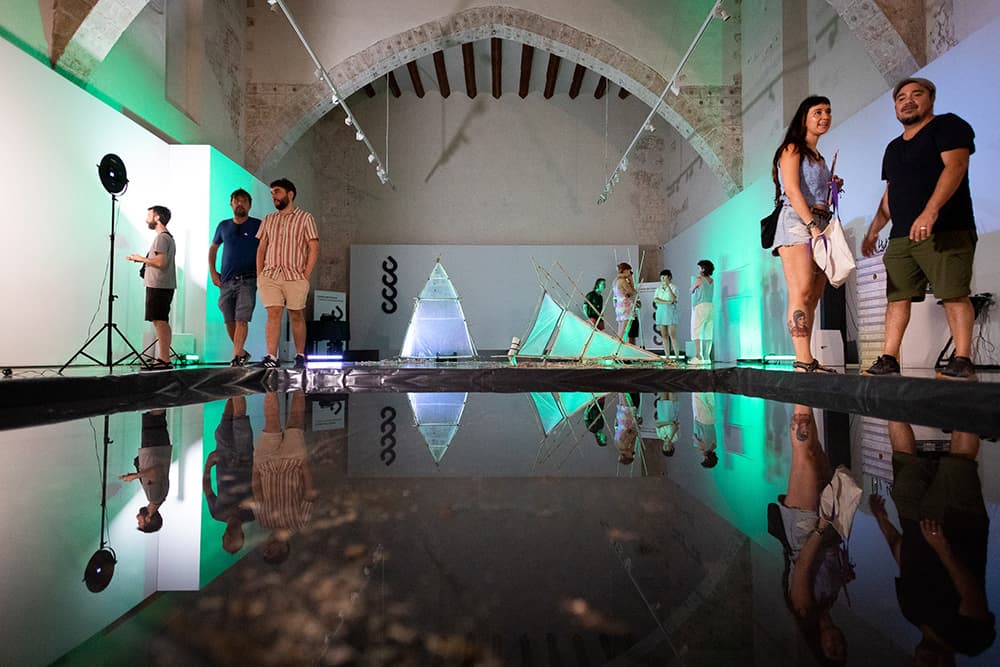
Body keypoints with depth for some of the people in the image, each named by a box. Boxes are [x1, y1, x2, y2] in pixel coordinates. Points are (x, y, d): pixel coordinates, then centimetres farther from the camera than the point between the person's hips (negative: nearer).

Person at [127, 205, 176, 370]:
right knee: (162, 322, 11)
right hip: (165, 286, 10)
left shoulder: (161, 237, -10)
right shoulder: (168, 237, 20)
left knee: (159, 321, -10)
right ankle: (163, 358, 14)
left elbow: (160, 262, -19)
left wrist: (141, 258, -6)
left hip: (158, 286, -10)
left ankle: (164, 360, -10)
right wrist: (140, 259, 20)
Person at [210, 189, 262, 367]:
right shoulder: (224, 226, 12)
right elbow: (213, 248, 24)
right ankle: (242, 352, 24)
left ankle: (236, 357, -15)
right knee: (229, 322, 7)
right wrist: (212, 272, 15)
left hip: (247, 280, -4)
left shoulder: (258, 225, 1)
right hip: (226, 281, 4)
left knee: (241, 319, -15)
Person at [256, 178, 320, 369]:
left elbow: (314, 248, -2)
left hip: (295, 276, -3)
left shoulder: (305, 218, 3)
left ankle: (300, 356, 16)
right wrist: (259, 275, 7)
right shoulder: (268, 219, 16)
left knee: (296, 316, 5)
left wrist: (306, 276, -9)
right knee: (273, 314, -7)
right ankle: (271, 357, -10)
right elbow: (261, 248, 17)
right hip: (270, 275, 3)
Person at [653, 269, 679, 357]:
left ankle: (677, 355, -11)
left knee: (672, 335, -11)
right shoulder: (658, 289, 16)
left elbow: (673, 298, -16)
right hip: (660, 312, 5)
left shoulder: (673, 287, 3)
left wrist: (668, 286, -25)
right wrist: (667, 302, -12)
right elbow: (655, 300, 0)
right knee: (664, 336, 2)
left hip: (670, 312, -4)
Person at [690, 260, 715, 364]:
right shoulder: (712, 281, 13)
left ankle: (698, 356, -16)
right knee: (707, 333, 7)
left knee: (696, 332, -7)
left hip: (700, 306, -7)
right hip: (710, 306, 7)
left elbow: (691, 291, 7)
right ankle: (707, 357, 7)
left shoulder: (699, 279, -7)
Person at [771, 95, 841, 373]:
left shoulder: (818, 158, 27)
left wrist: (832, 188, 11)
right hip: (797, 224, -8)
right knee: (801, 292, -18)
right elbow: (792, 191, -11)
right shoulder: (792, 149, 3)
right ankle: (803, 361, -23)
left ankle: (807, 361, 0)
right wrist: (812, 225, -20)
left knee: (812, 298, 1)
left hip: (819, 225, 8)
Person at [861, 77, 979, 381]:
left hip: (945, 231, -7)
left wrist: (931, 211, -26)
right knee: (897, 297, 0)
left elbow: (955, 166, -13)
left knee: (954, 294, -11)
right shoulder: (893, 148, 25)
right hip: (901, 237, 7)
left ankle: (962, 361, -9)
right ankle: (889, 359, -1)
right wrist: (873, 230, 20)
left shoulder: (948, 126, 3)